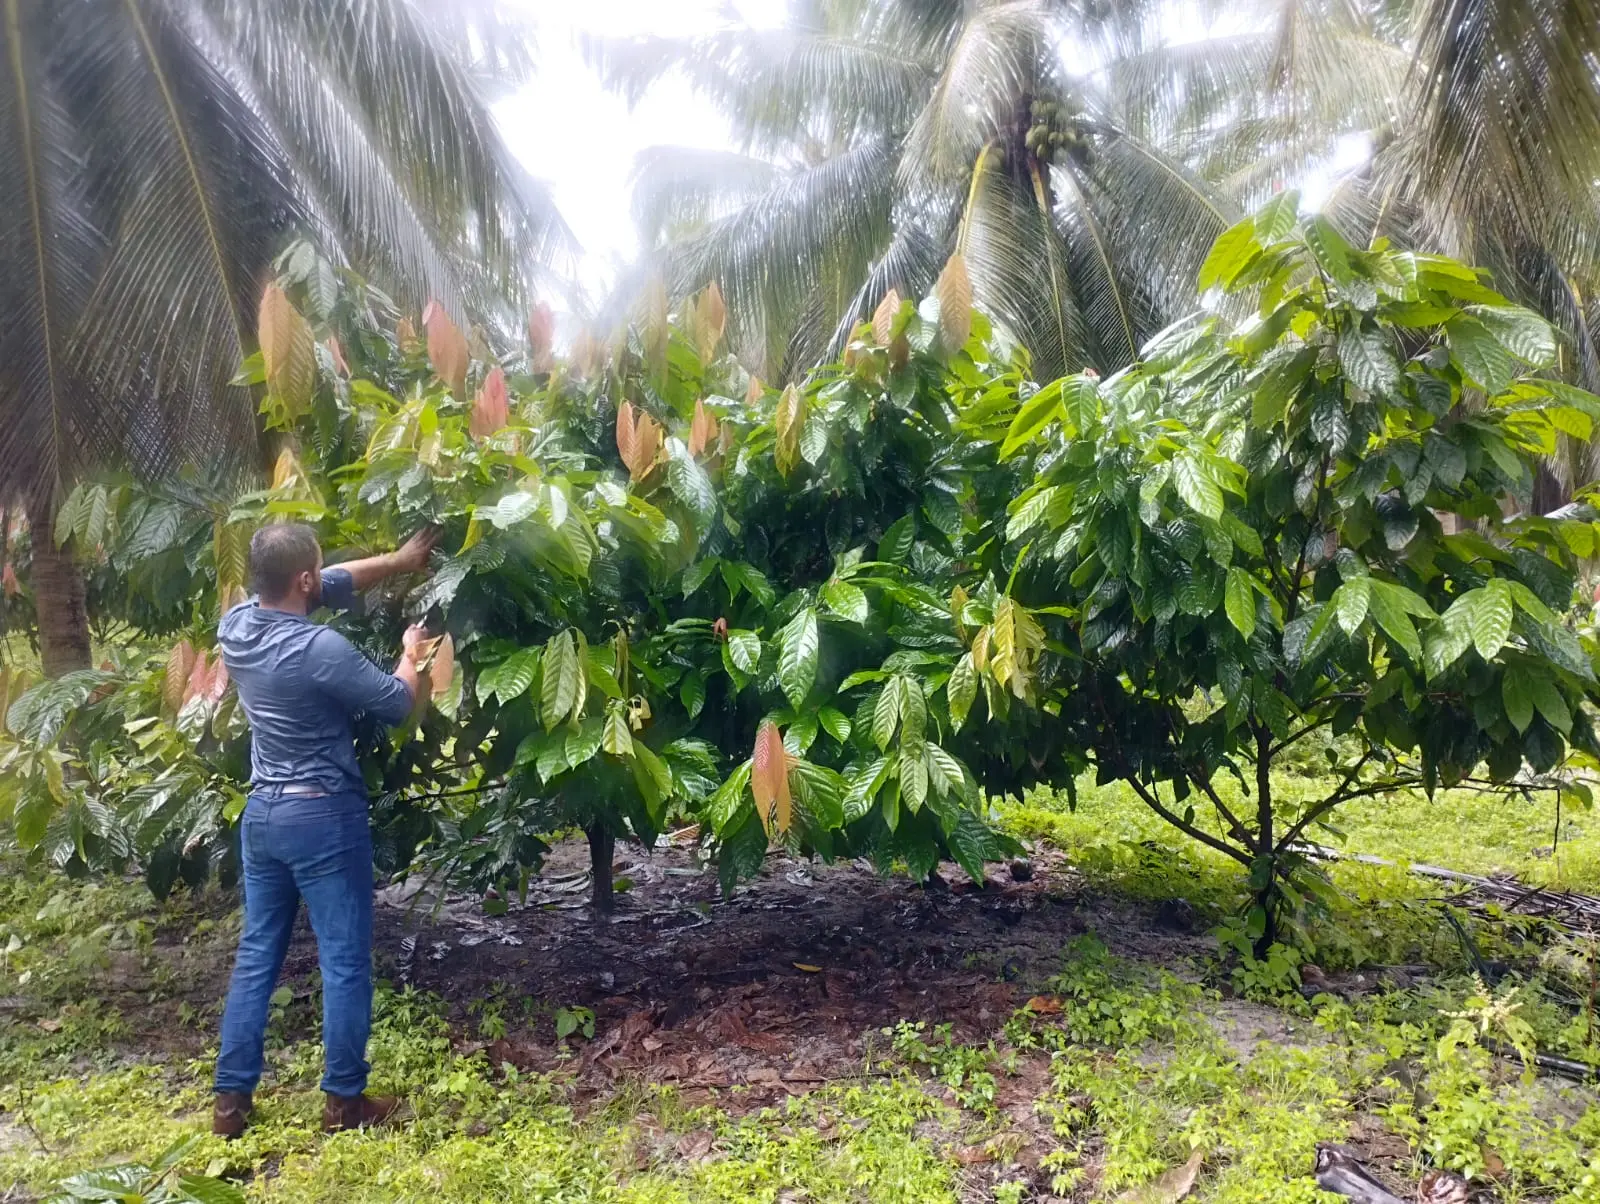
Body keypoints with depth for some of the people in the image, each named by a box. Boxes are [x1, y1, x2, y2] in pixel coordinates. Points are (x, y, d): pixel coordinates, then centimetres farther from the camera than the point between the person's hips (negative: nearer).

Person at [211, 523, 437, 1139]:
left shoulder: (235, 624, 0)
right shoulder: (320, 648, -24)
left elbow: (333, 585, 13)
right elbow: (397, 703, -11)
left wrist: (397, 560, 18)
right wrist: (411, 651, 7)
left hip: (261, 813, 8)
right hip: (323, 817, -8)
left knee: (256, 955, 16)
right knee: (344, 960, 5)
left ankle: (231, 1099, 24)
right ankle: (344, 1101, 14)